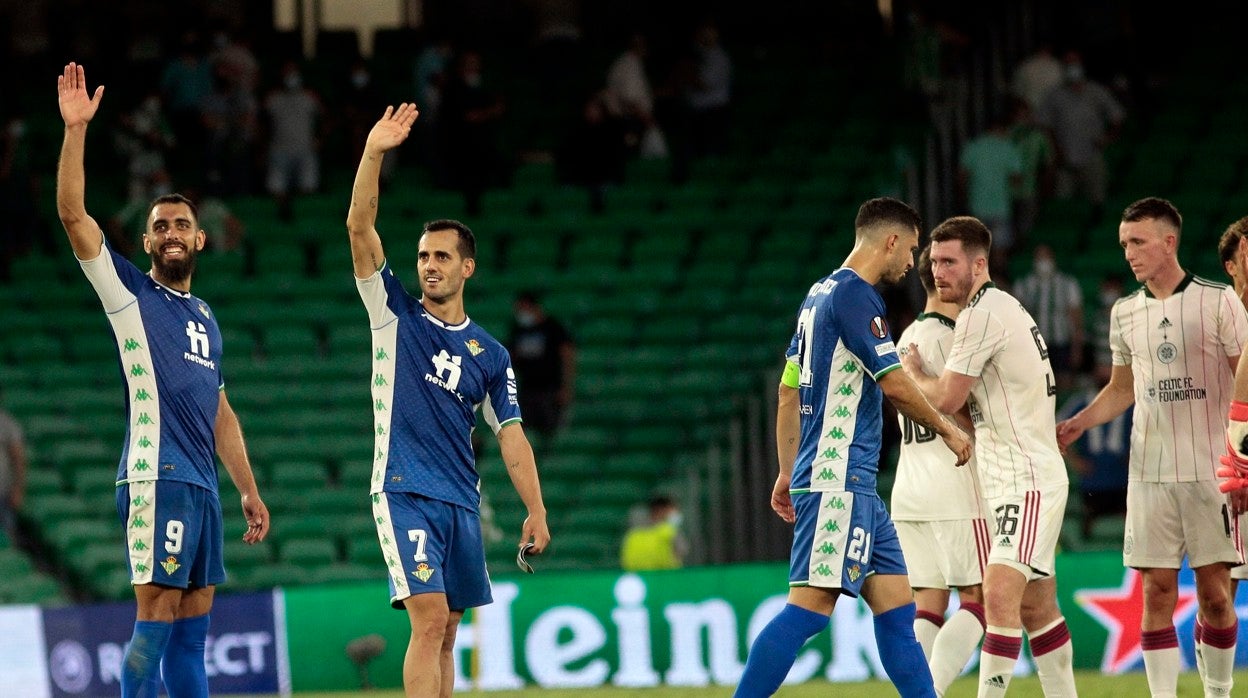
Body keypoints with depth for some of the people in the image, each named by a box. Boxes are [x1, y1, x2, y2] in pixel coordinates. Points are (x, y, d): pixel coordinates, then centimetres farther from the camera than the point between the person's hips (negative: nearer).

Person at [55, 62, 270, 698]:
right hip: (157, 475, -7)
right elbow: (73, 215, -8)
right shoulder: (129, 292, 3)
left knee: (193, 621, 7)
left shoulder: (206, 318, 22)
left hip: (202, 484, 7)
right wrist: (76, 130, -16)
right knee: (157, 611, -13)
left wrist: (249, 490, 22)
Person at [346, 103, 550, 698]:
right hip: (404, 493, -4)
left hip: (462, 502, 4)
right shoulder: (395, 315, 4)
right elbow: (360, 229, -6)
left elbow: (510, 434, 10)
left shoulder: (490, 354, 12)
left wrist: (536, 510, 1)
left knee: (445, 632, 7)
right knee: (429, 621, -16)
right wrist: (373, 155, -16)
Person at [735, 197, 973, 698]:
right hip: (838, 477, -10)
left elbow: (788, 393, 22)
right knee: (812, 605, -15)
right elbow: (895, 386, -15)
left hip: (855, 486, 10)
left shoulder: (821, 293, 18)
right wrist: (947, 430, 0)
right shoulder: (853, 295, -11)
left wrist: (788, 472, 25)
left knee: (896, 604, 9)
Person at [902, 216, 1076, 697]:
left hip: (1028, 480, -11)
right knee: (1037, 607, 13)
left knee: (1000, 594, -20)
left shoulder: (982, 314, -14)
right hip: (1014, 481, 11)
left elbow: (946, 399, -13)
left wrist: (911, 370, 5)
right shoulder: (1002, 307, 17)